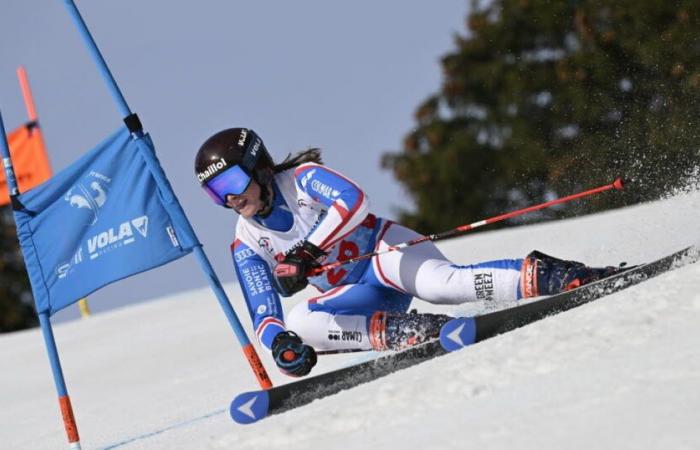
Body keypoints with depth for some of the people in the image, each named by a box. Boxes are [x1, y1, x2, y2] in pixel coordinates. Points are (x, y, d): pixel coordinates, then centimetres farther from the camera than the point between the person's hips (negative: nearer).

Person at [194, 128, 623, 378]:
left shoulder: (303, 177, -7)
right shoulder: (247, 247, 8)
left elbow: (353, 202, -25)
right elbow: (263, 313, 2)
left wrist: (306, 252, -31)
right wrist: (278, 341, -21)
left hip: (385, 251, -6)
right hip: (361, 296, 6)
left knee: (437, 282, -38)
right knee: (299, 325, -24)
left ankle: (549, 276, -37)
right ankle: (407, 330, -30)